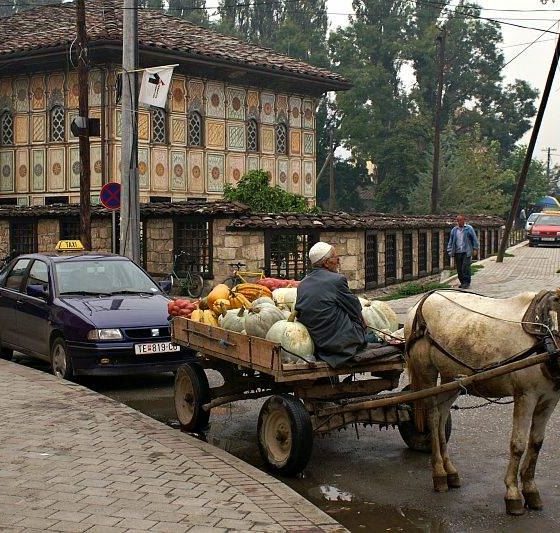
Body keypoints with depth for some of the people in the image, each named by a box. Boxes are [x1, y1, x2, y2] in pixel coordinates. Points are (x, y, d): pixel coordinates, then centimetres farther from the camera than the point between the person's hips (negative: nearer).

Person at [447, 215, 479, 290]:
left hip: (466, 252, -4)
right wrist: (450, 251, 8)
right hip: (457, 252, 4)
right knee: (459, 269, 4)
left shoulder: (469, 228, 2)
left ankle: (467, 283, -6)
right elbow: (451, 241, 15)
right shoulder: (454, 230, 11)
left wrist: (475, 249, -1)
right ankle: (462, 282, 15)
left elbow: (474, 239, 4)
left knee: (465, 267, -12)